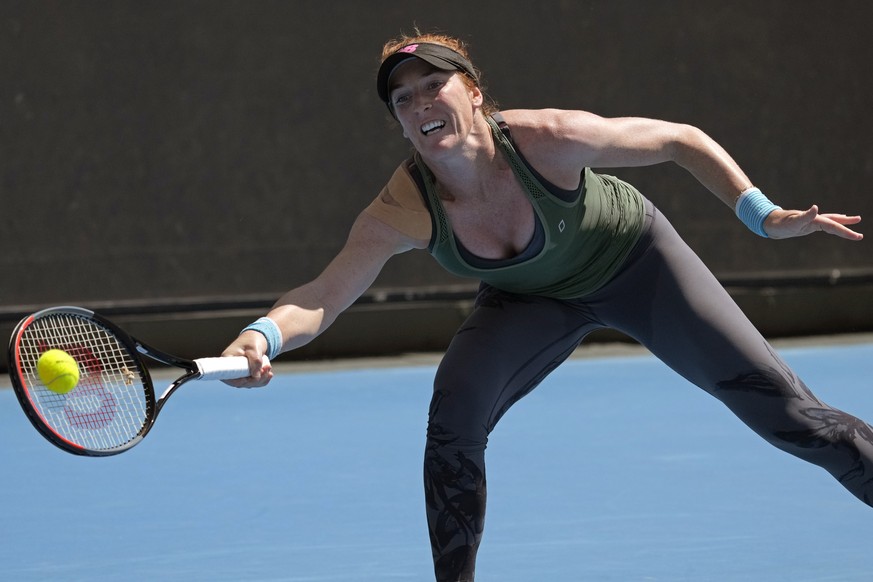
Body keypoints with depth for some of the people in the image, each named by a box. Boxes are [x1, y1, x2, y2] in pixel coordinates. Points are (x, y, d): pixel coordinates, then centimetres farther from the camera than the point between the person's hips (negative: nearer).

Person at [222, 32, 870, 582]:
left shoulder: (547, 140, -35)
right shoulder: (402, 212, -30)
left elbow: (682, 140, -23)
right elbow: (322, 298, -37)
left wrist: (763, 215, -29)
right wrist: (264, 335, -58)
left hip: (633, 258, -2)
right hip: (531, 299, 2)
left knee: (781, 406, -6)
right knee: (455, 410, -23)